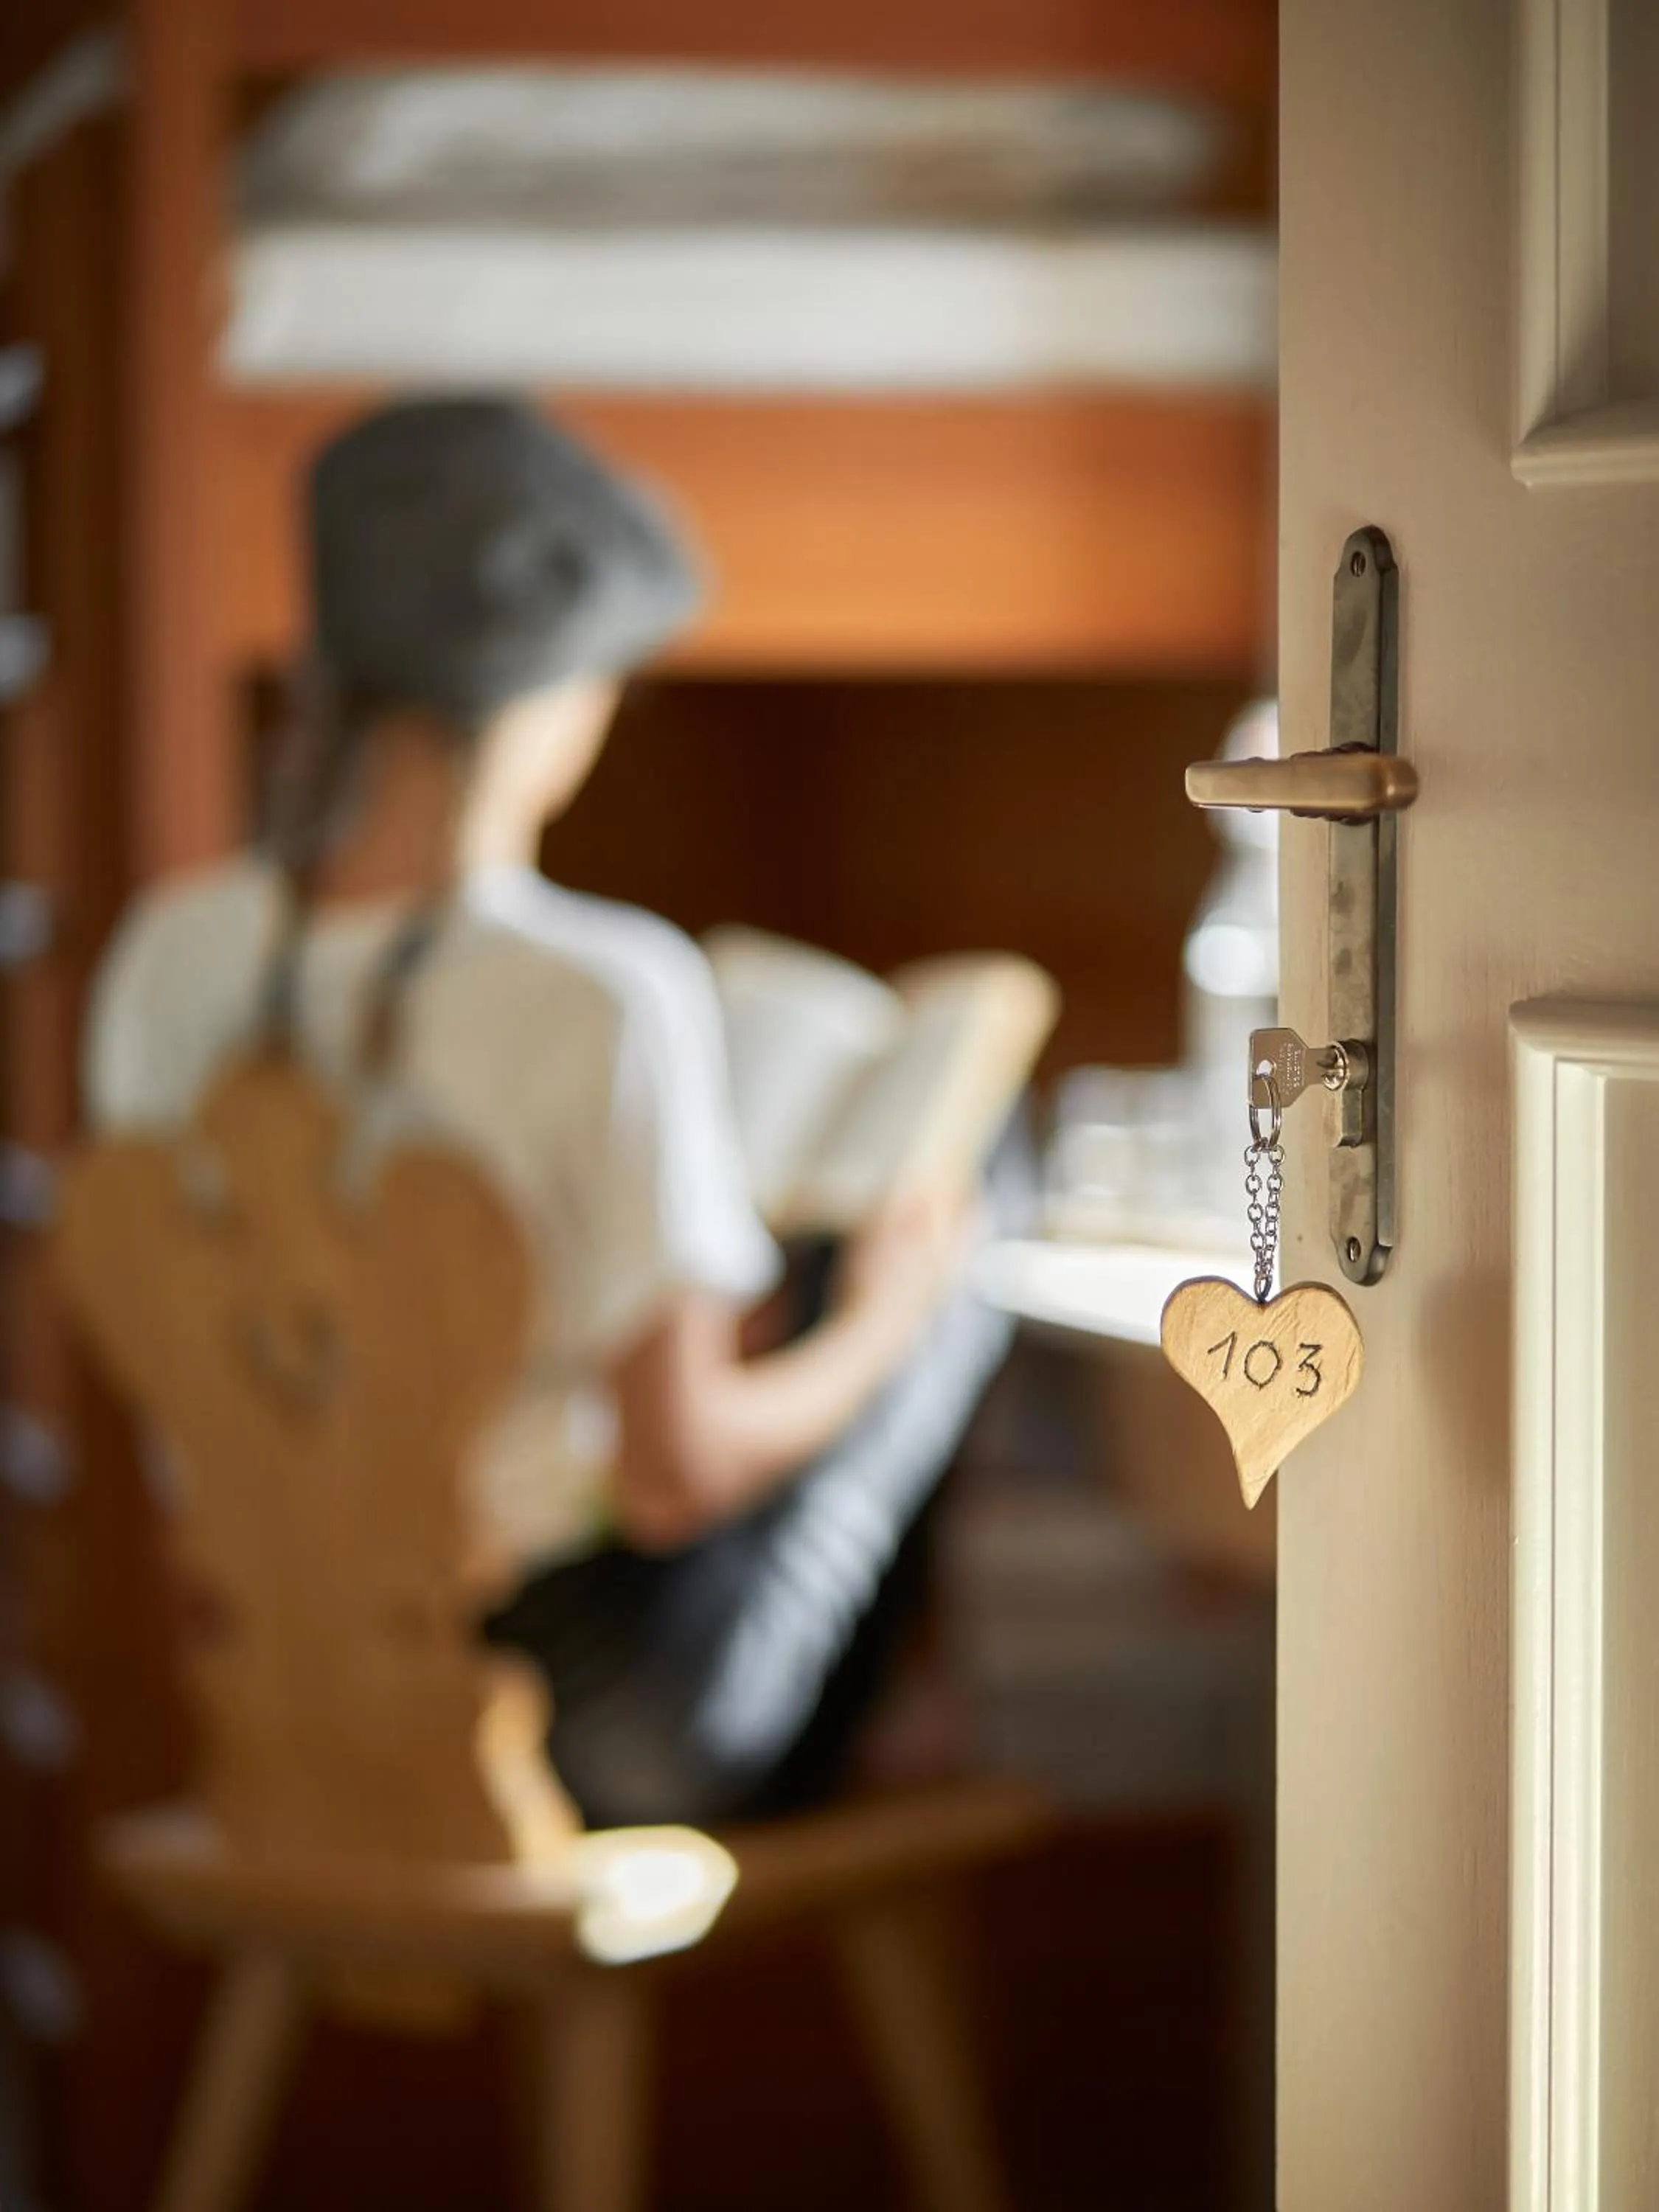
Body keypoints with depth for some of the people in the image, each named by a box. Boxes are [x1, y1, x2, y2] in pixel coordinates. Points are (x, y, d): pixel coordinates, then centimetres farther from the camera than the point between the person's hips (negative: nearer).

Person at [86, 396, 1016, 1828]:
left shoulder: (172, 955, -11)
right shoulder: (609, 999, -28)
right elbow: (676, 1471, -23)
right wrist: (871, 1332, -2)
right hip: (599, 1717, -6)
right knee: (960, 1324, 20)